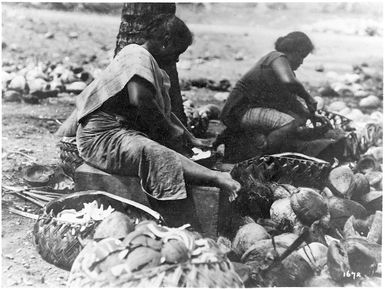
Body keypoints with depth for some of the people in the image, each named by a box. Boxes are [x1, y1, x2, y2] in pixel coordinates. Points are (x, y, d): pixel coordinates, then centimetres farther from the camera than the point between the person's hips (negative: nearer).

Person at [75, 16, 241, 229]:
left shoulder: (151, 64, 22)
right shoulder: (138, 56, -11)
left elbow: (164, 110, 29)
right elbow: (140, 100, -26)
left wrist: (190, 139, 22)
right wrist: (170, 129, -12)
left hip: (128, 130, 11)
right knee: (158, 156, -35)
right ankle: (217, 178, -47)